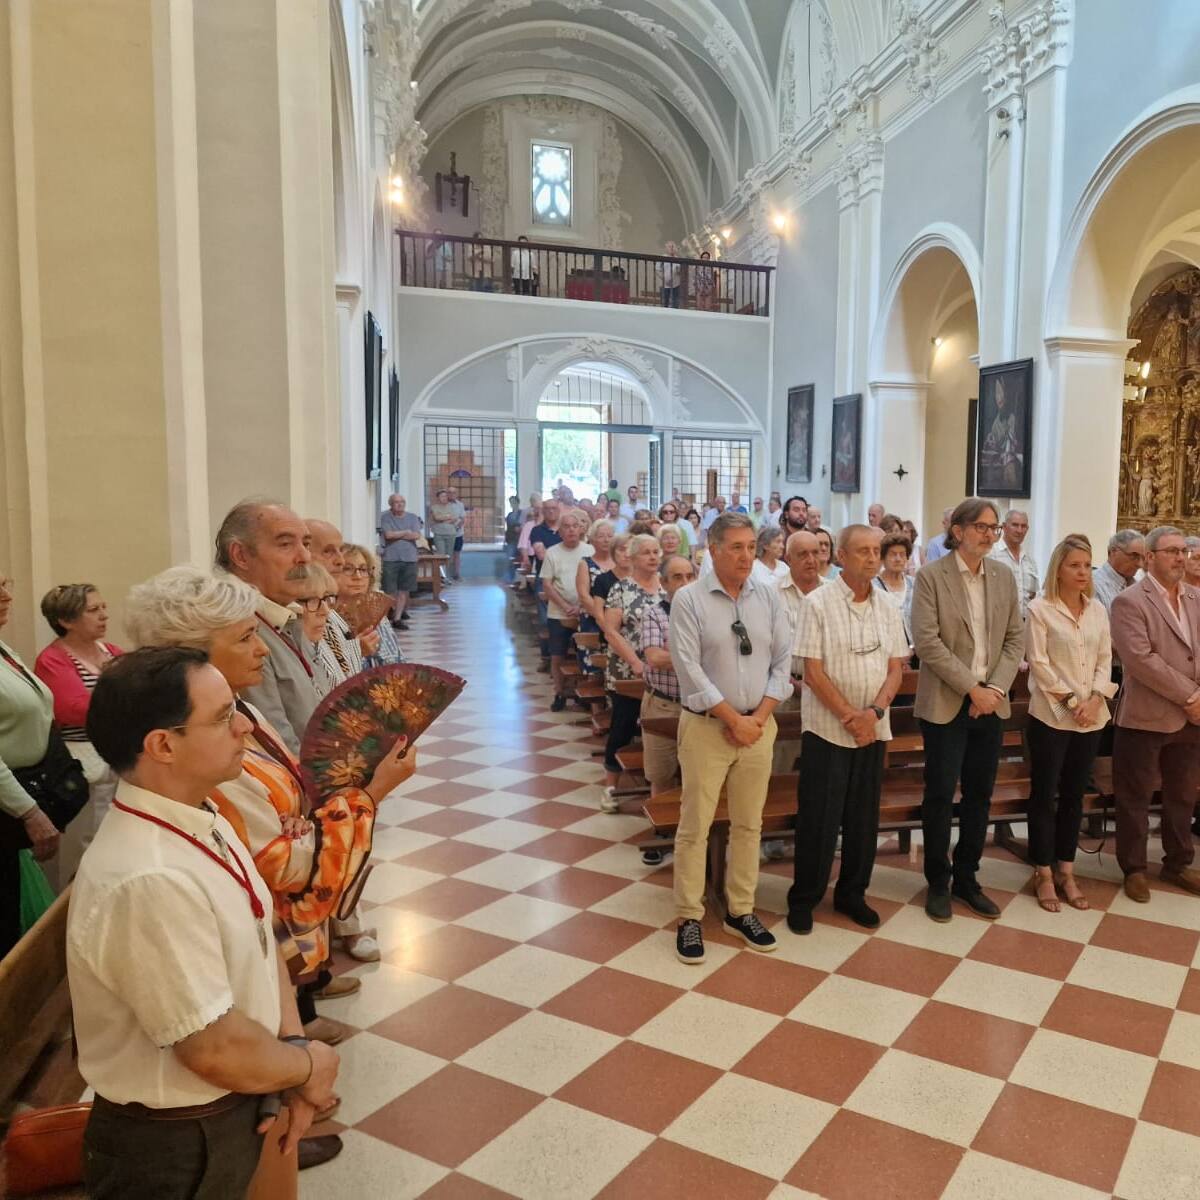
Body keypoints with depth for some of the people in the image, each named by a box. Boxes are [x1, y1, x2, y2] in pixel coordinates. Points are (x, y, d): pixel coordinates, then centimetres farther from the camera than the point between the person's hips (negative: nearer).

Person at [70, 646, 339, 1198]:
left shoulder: (203, 819, -3)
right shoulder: (150, 882, -34)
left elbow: (260, 941, 4)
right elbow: (217, 1051, -29)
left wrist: (293, 1043, -9)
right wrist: (307, 1067, -12)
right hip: (174, 1149, -8)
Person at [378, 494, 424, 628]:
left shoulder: (413, 517, 8)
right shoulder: (385, 517, 1)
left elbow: (416, 535, -5)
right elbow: (388, 535, -13)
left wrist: (396, 535, -6)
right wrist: (406, 532, -3)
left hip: (409, 558, 2)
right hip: (391, 558, -2)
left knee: (404, 589, 2)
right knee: (391, 590, 0)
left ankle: (398, 618, 8)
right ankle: (399, 612, 20)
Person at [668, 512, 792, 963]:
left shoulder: (769, 597, 4)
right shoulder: (689, 599, -8)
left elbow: (783, 660, 5)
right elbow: (689, 668, -12)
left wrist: (760, 716, -6)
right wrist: (734, 719, -13)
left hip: (759, 725, 4)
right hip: (706, 726, -4)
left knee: (749, 823, 13)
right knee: (695, 825, 2)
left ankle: (741, 911, 27)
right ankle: (689, 918, 15)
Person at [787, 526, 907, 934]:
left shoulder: (887, 607, 6)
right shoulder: (818, 603, -8)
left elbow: (895, 668, 6)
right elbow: (812, 671, -11)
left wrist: (874, 711, -10)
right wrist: (849, 716, -15)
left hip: (874, 729, 5)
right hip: (826, 728, -4)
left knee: (864, 816, 12)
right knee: (818, 818, 2)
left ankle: (852, 894, 27)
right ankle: (803, 899, 16)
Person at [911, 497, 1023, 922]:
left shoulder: (1004, 576, 8)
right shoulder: (931, 576, -6)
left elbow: (1015, 639, 8)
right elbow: (927, 642, -13)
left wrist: (996, 688, -6)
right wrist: (972, 689, -14)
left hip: (991, 704, 5)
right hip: (946, 704, -4)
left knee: (979, 795, 11)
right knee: (940, 795, 2)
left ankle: (967, 879, 25)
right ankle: (938, 883, 17)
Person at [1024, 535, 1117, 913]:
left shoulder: (1098, 609, 9)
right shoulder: (1039, 608, -6)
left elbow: (1105, 659, 7)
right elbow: (1038, 662, -10)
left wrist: (1095, 699, -8)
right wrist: (1070, 701, -14)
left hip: (1091, 718, 5)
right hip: (1051, 716, -5)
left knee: (1074, 795, 12)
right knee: (1044, 794, 3)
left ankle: (1066, 871, 22)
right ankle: (1044, 874, 13)